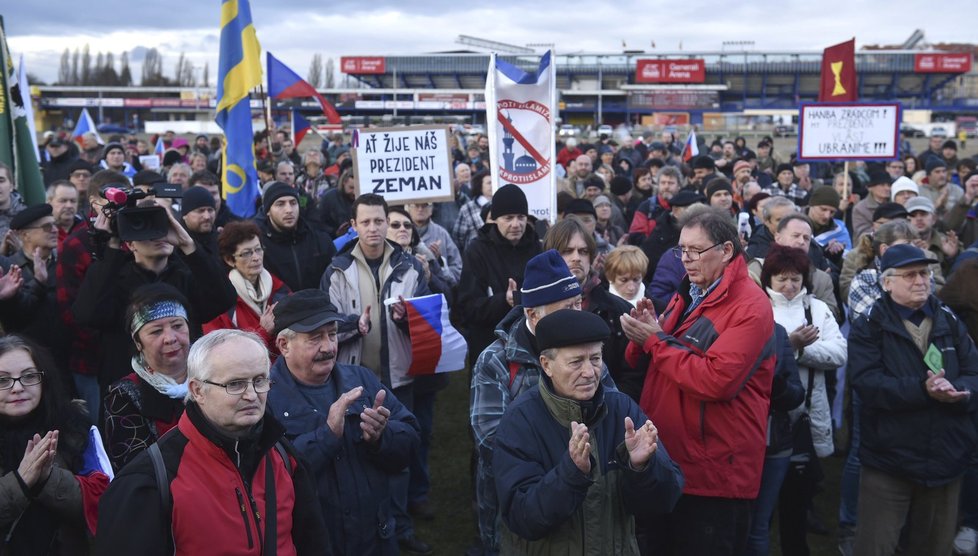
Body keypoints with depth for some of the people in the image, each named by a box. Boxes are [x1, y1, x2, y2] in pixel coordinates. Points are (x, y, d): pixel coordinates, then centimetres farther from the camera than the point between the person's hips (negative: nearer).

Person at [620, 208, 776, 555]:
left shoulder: (750, 307, -15)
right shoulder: (688, 294, 12)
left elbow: (715, 381, -27)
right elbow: (656, 362, 15)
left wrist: (655, 340, -18)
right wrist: (647, 331, -7)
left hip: (715, 471, -8)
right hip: (670, 459, 8)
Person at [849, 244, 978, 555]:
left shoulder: (950, 322, 9)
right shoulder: (869, 326, -5)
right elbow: (867, 383, -18)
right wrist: (923, 390, -29)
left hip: (947, 460, 4)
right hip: (888, 461, -4)